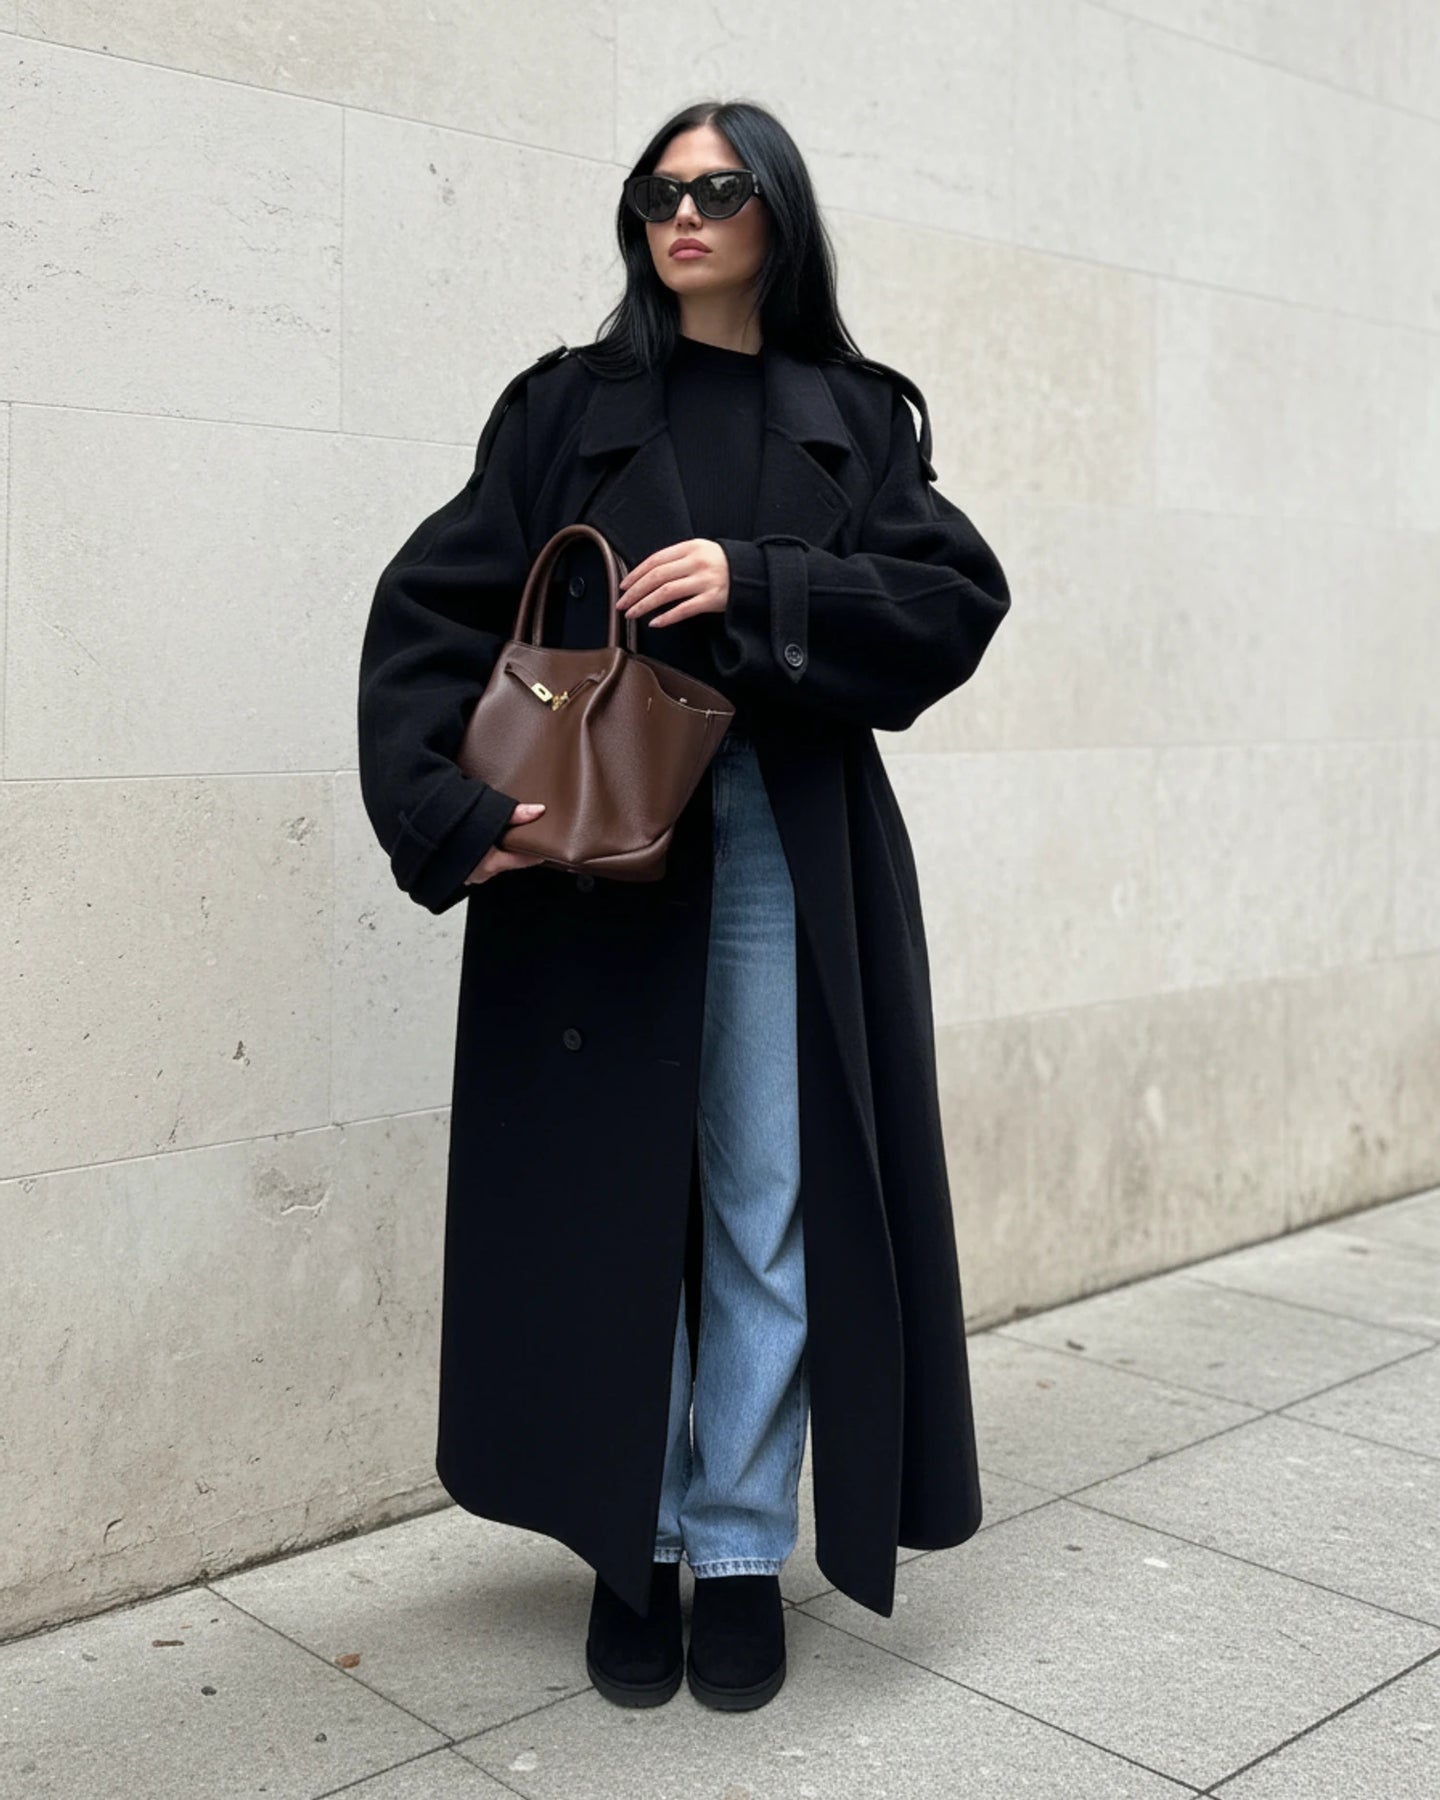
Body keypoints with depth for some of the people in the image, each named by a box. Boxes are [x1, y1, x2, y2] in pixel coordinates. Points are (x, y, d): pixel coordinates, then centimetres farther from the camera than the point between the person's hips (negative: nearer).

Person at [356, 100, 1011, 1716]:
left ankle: (743, 1546, 13)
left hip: (785, 838, 1)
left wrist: (757, 587, -15)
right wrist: (444, 812, -17)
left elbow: (960, 599, -1)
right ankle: (630, 1538, 16)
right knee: (612, 1188, 3)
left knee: (767, 1196, 1)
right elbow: (428, 611, -1)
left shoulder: (857, 418, 12)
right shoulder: (567, 407, 9)